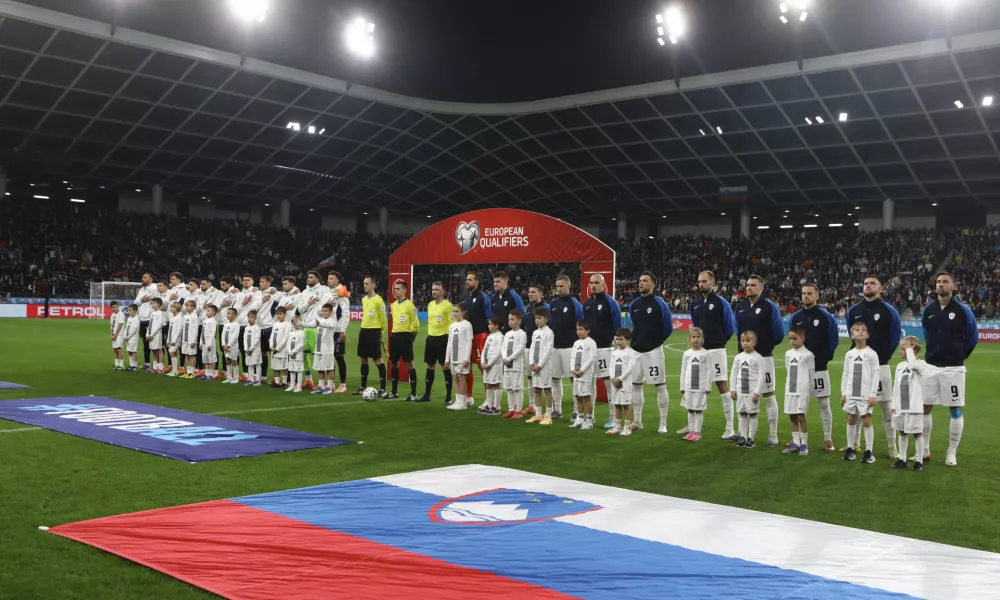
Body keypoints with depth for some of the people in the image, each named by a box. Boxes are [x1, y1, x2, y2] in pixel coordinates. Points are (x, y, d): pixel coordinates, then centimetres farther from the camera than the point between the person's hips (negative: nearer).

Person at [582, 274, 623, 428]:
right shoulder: (586, 304, 11)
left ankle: (613, 417, 1)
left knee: (609, 382, -5)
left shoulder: (610, 302, -7)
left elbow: (617, 325, -7)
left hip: (605, 348, -6)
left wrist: (615, 343, -8)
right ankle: (590, 415, 19)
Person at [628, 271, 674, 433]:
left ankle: (663, 424, 3)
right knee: (635, 385, 10)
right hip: (635, 350, 6)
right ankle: (637, 421, 21)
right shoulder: (634, 304, 7)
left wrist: (656, 341, 4)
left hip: (653, 350, -6)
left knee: (660, 385, -2)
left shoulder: (659, 304, -10)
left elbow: (668, 327, -5)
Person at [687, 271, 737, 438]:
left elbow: (730, 326, -2)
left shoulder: (721, 302, -7)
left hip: (716, 350, -6)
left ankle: (729, 429, -2)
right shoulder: (694, 303, 8)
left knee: (723, 386, -5)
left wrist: (719, 341, 5)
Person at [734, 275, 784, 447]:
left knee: (769, 395, 0)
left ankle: (773, 436, 6)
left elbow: (779, 331, -7)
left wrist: (767, 346, 2)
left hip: (763, 357, -6)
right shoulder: (740, 306, 7)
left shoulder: (769, 307, -10)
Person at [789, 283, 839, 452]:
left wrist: (824, 359, -6)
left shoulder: (825, 317, -6)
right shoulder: (796, 317, 5)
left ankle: (828, 439, 7)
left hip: (819, 368, -4)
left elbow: (833, 340, -4)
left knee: (824, 404, 0)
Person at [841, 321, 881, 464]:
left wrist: (873, 395, -11)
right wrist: (843, 393, 8)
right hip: (851, 394, 4)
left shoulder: (872, 354, -5)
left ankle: (869, 451, 4)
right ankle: (850, 449, 18)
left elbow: (875, 376, -7)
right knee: (851, 420, 10)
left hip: (865, 395, -4)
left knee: (866, 421, -2)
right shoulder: (849, 354, 7)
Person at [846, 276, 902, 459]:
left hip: (880, 365, -3)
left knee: (886, 406, -1)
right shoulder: (853, 311, 7)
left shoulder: (889, 311, -3)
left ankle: (892, 446, 7)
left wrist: (884, 355, 5)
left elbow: (894, 337, 2)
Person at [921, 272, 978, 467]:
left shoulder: (962, 310, -6)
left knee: (955, 410, 2)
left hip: (954, 368, -3)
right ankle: (925, 450, 16)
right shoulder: (928, 310, 4)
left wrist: (961, 355, 9)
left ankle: (952, 453, 11)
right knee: (924, 407, 5)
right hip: (931, 366, 3)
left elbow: (973, 336, 4)